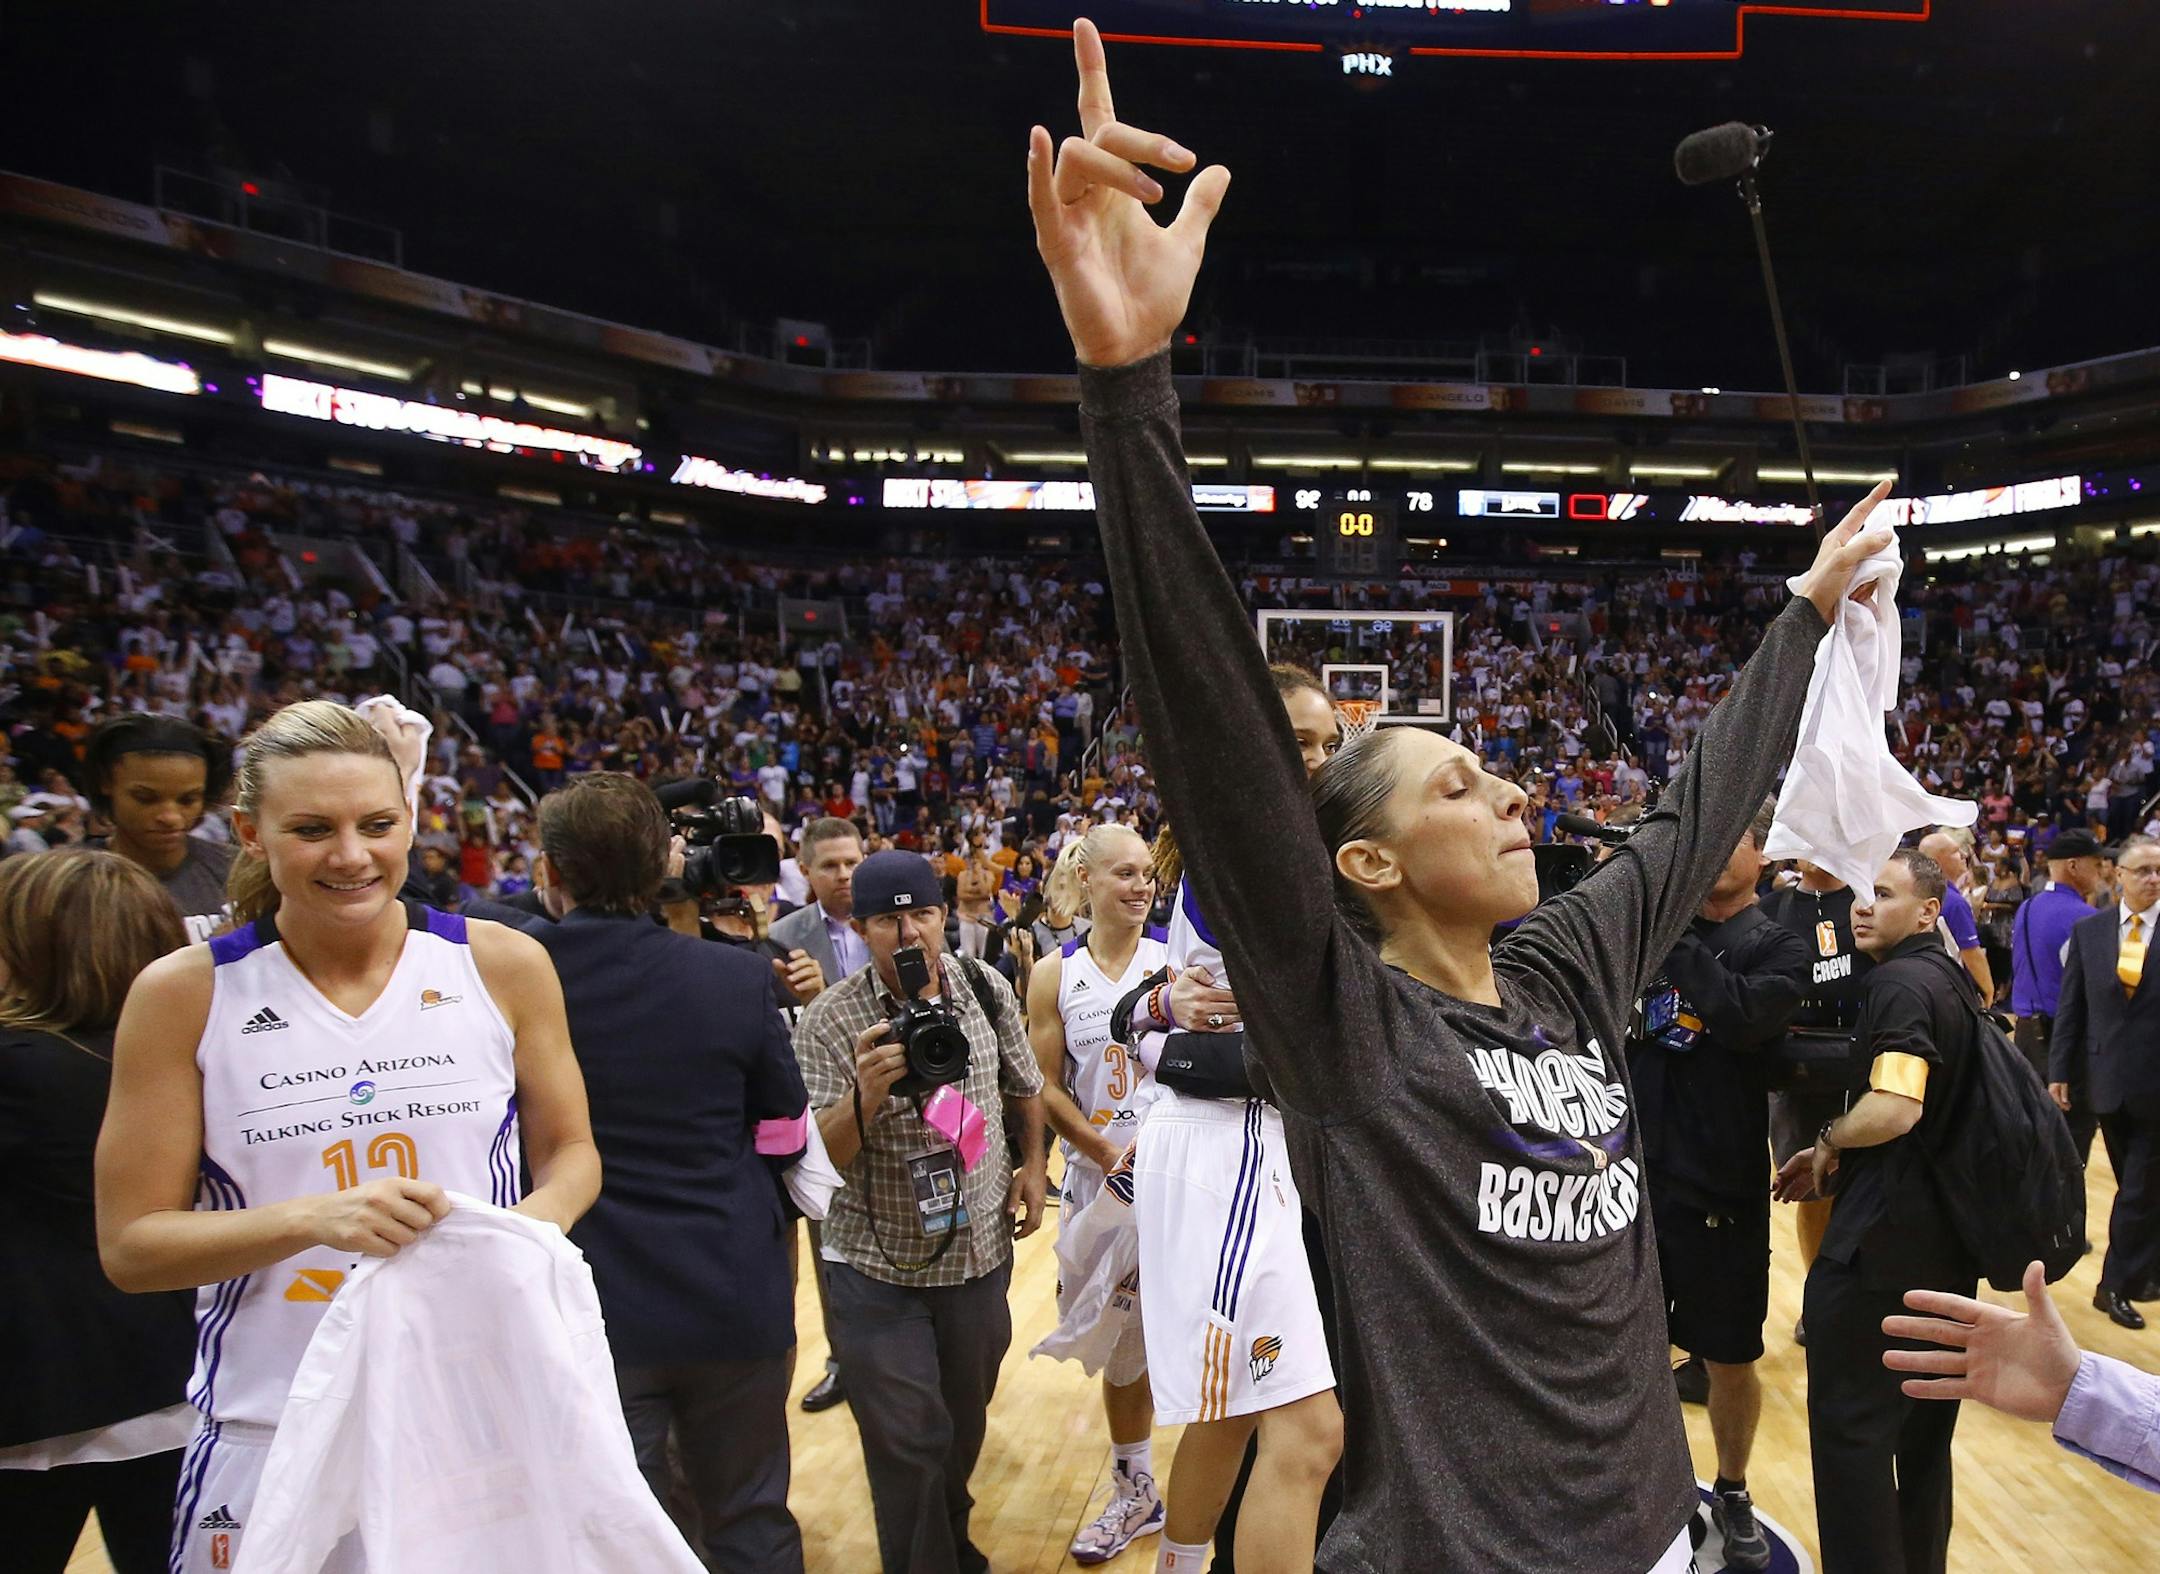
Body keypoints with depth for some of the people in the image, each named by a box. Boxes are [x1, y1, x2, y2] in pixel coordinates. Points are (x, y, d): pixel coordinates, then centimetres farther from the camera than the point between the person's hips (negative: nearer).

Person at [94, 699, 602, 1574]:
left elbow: (569, 1150, 8)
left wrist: (542, 1218, -14)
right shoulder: (184, 994, -5)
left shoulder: (502, 966, -4)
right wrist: (312, 1217, -20)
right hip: (274, 1435, 0)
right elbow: (130, 1245, -4)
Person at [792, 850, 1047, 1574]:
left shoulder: (987, 989, -4)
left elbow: (1024, 1088, 13)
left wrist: (1032, 1168, 10)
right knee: (908, 1447, -1)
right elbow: (821, 1157, -18)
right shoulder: (828, 1021, -15)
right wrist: (867, 1091, -34)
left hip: (980, 1254, 4)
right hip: (875, 1269, -3)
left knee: (963, 1430, 20)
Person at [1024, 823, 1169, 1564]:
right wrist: (1108, 1153, -11)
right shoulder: (1055, 974, 0)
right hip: (1100, 1180, 1)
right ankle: (1135, 1493, 34)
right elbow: (1047, 1089, 0)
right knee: (1122, 1346, 14)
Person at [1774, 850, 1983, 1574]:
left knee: (1849, 1421, 1)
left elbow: (1896, 1107, -29)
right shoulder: (1953, 979, 12)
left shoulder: (1901, 980, -17)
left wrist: (1829, 1141, -11)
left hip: (1882, 1241, -10)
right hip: (1950, 1238, 10)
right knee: (1924, 1424, 20)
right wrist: (1842, 1151, 15)